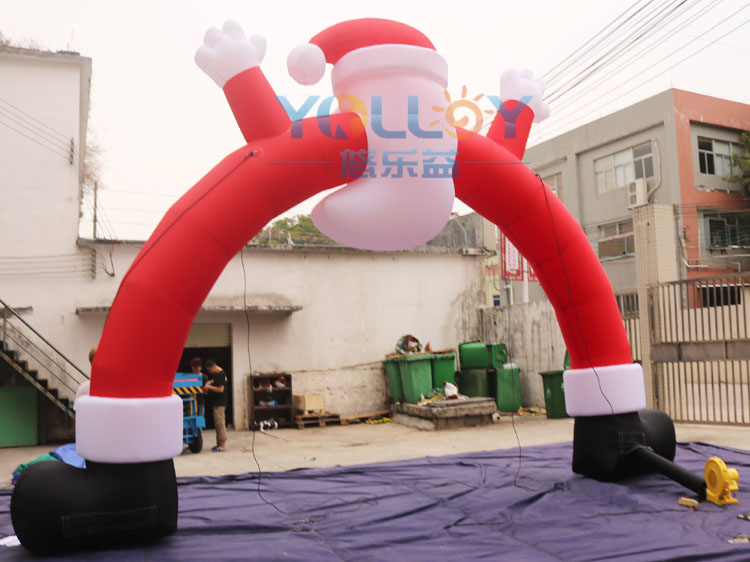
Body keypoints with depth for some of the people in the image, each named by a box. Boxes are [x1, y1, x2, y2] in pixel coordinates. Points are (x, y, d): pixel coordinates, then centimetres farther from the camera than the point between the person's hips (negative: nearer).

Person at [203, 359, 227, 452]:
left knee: (220, 423, -9)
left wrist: (209, 387, -14)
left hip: (220, 402, -10)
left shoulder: (221, 374, -17)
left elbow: (220, 389, -21)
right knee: (218, 423, 13)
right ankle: (219, 444, 19)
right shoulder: (215, 374, 12)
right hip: (217, 402, 10)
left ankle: (222, 445, -6)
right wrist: (209, 382, 8)